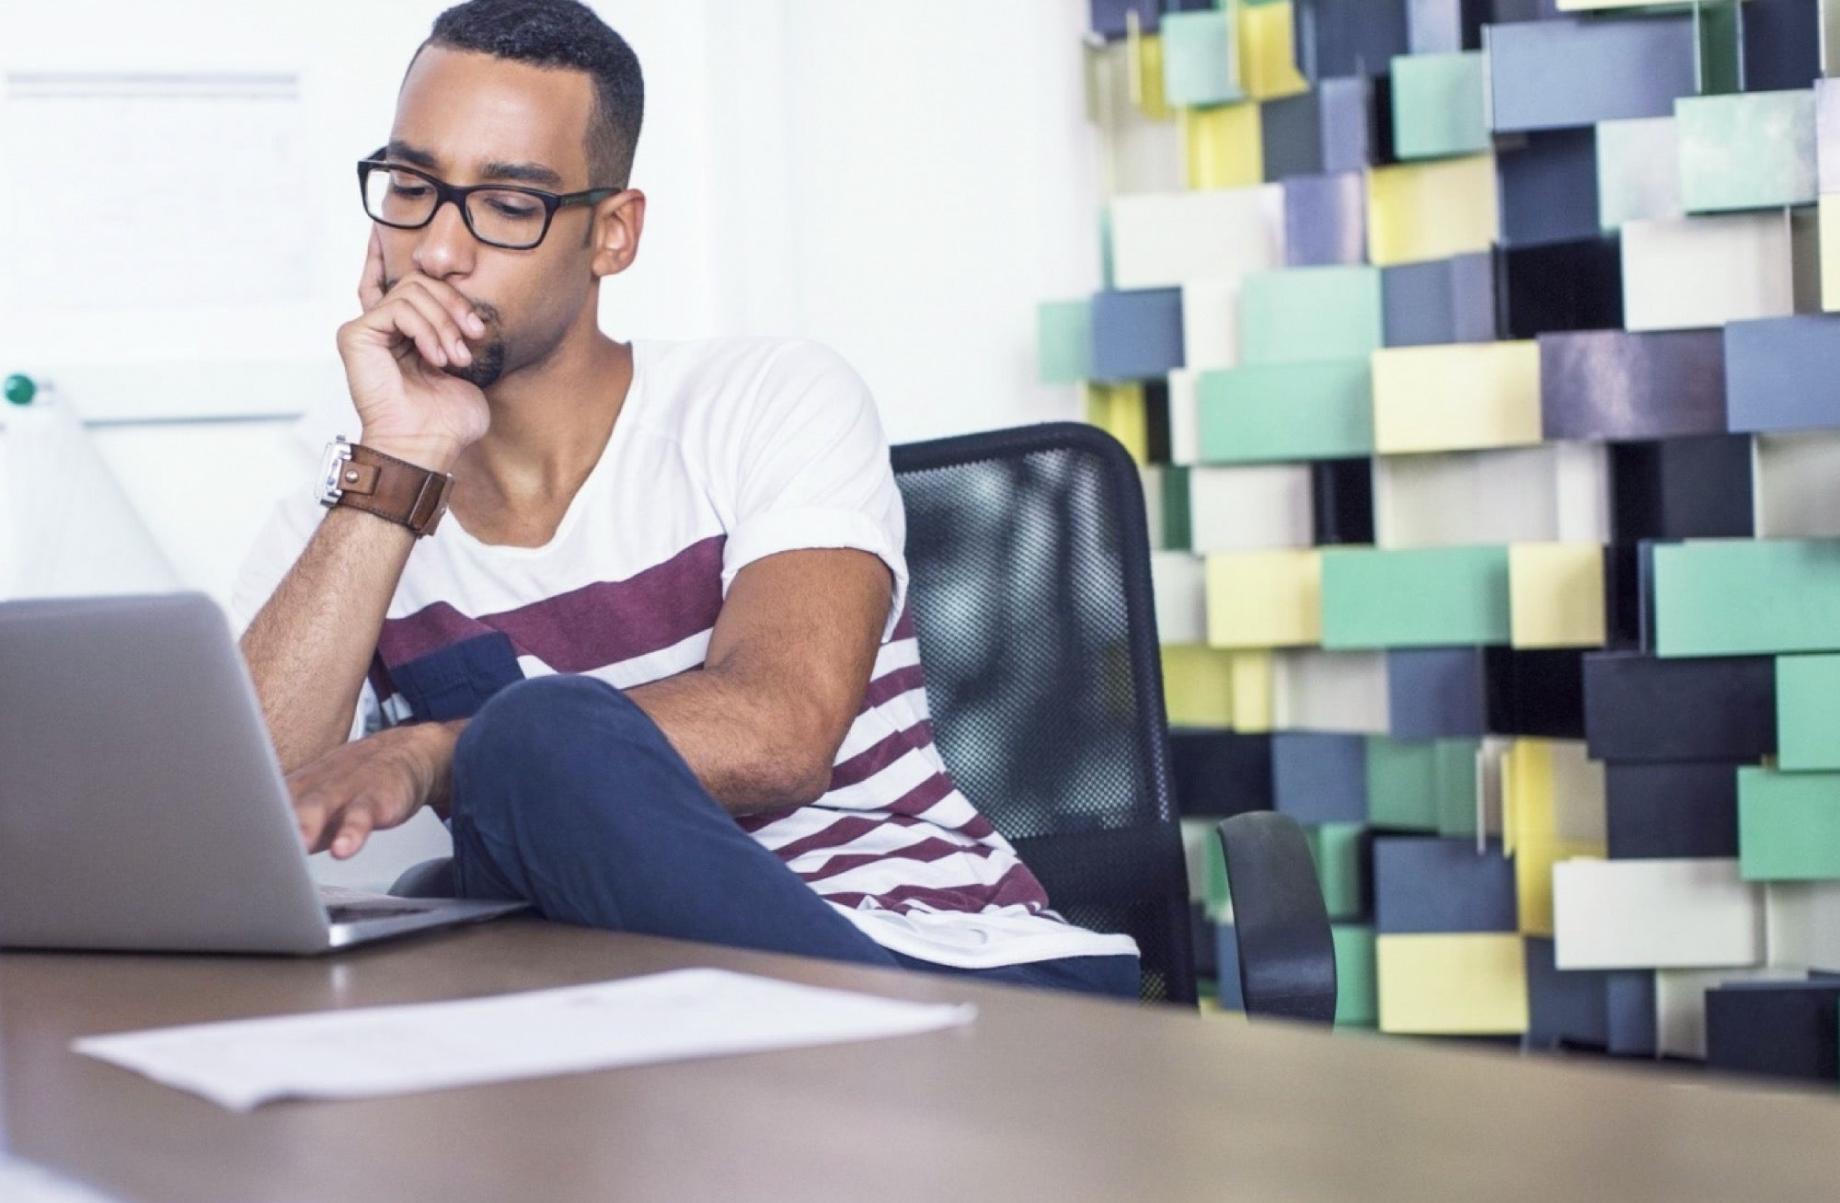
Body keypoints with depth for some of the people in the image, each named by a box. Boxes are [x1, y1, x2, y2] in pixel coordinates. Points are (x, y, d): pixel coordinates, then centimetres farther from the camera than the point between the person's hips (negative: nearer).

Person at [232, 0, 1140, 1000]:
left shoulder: (772, 402, 4)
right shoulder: (346, 500, 13)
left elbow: (780, 730, -16)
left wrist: (425, 755, -27)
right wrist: (395, 469, -7)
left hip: (963, 969, -2)